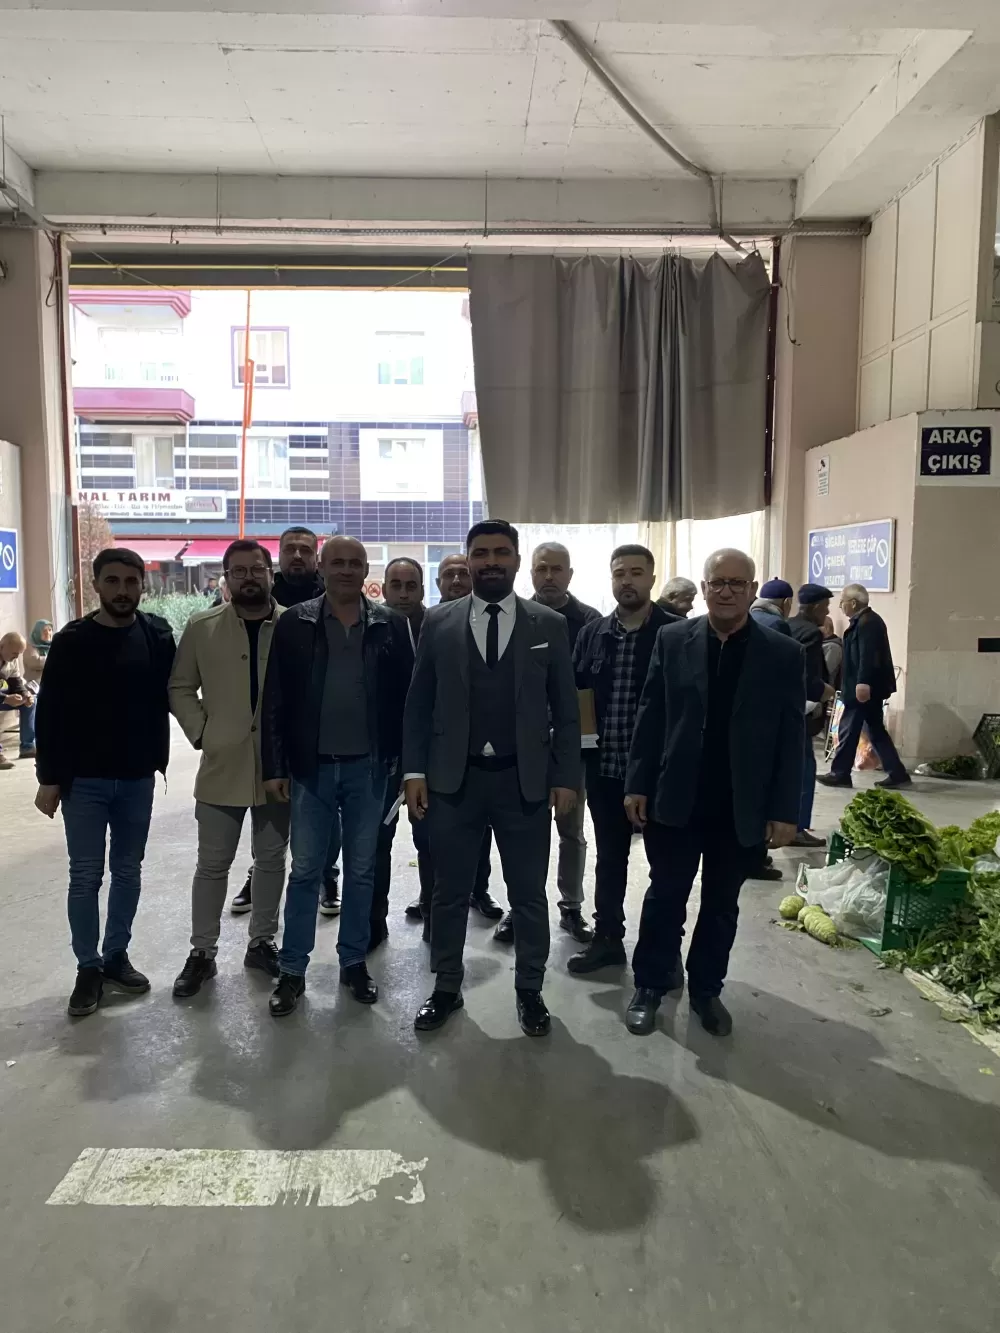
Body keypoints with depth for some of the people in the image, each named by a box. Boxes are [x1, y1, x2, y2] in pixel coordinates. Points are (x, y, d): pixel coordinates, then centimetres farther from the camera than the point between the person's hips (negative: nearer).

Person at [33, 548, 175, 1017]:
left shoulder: (158, 637, -1)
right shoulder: (71, 641, -5)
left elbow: (168, 697, 5)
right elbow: (50, 713, -3)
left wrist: (159, 759, -2)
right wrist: (49, 777, -6)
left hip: (138, 780, 2)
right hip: (83, 781, -2)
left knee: (127, 872, 12)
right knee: (85, 877, 4)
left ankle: (116, 957, 27)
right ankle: (88, 968, 19)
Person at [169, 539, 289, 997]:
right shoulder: (201, 627, 1)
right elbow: (180, 688, 7)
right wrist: (201, 732, -3)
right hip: (222, 763, 0)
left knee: (271, 860, 12)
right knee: (212, 864, 7)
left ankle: (262, 942, 28)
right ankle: (201, 952, 22)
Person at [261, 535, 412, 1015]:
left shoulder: (390, 625, 0)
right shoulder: (294, 623, -2)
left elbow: (406, 694, 1)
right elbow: (275, 700, -3)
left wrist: (403, 756, -3)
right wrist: (275, 766, -6)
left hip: (368, 765, 1)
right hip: (311, 765, -1)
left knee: (361, 869, 12)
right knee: (305, 870, 7)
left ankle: (354, 962, 27)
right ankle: (292, 969, 21)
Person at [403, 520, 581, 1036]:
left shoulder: (549, 625, 1)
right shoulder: (438, 622, 3)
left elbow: (565, 710, 3)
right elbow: (418, 704, 4)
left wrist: (566, 777, -2)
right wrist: (415, 770, -2)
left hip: (525, 781, 0)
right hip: (452, 779, 1)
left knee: (529, 895, 10)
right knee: (449, 892, 12)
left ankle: (529, 992, 30)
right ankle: (446, 988, 31)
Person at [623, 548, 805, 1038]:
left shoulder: (783, 654, -2)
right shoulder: (672, 640, -1)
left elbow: (791, 737, -2)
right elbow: (649, 716, 0)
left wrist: (784, 810, -5)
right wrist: (638, 784, -3)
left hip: (742, 808, 1)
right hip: (675, 800, 0)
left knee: (721, 905, 14)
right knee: (665, 897, 10)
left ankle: (706, 988, 32)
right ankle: (650, 984, 28)